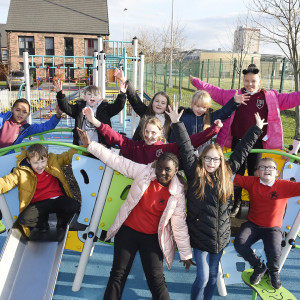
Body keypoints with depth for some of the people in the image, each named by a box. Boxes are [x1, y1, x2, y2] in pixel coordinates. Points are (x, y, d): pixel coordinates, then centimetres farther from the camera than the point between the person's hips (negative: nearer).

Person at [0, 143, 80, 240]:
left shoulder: (53, 161, 5)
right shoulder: (21, 172, 1)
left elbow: (68, 156, 12)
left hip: (57, 199, 1)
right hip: (39, 204, 0)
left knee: (74, 206, -28)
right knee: (24, 218, -27)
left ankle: (61, 226, 7)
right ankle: (42, 226, 11)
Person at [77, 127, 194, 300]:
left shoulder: (178, 193, -11)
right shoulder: (144, 171, -10)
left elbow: (179, 224, -5)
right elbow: (116, 160, -8)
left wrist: (186, 253, -1)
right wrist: (90, 144, -11)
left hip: (152, 238, -1)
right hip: (128, 231, 2)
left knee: (157, 281, 1)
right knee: (118, 275, 9)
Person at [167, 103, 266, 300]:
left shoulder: (227, 174, 2)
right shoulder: (195, 173, -8)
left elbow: (242, 151, 8)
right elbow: (186, 148, -12)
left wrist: (257, 129, 14)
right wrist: (177, 123, -15)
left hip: (221, 236, 4)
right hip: (200, 236, -4)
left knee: (213, 275, 17)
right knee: (203, 277, 0)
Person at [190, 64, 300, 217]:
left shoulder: (271, 97, 3)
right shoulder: (234, 95, 4)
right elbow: (214, 91, 7)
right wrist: (197, 82, 5)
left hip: (257, 143, -1)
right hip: (237, 141, 1)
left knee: (254, 173, 9)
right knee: (238, 172, 10)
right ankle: (237, 202, 24)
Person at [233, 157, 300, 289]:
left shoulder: (284, 186, -8)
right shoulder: (252, 182, -4)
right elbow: (234, 178, -5)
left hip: (273, 227, -2)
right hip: (253, 224, 2)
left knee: (274, 252, -26)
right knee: (239, 243, -22)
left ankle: (274, 271, 16)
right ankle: (259, 267, 12)